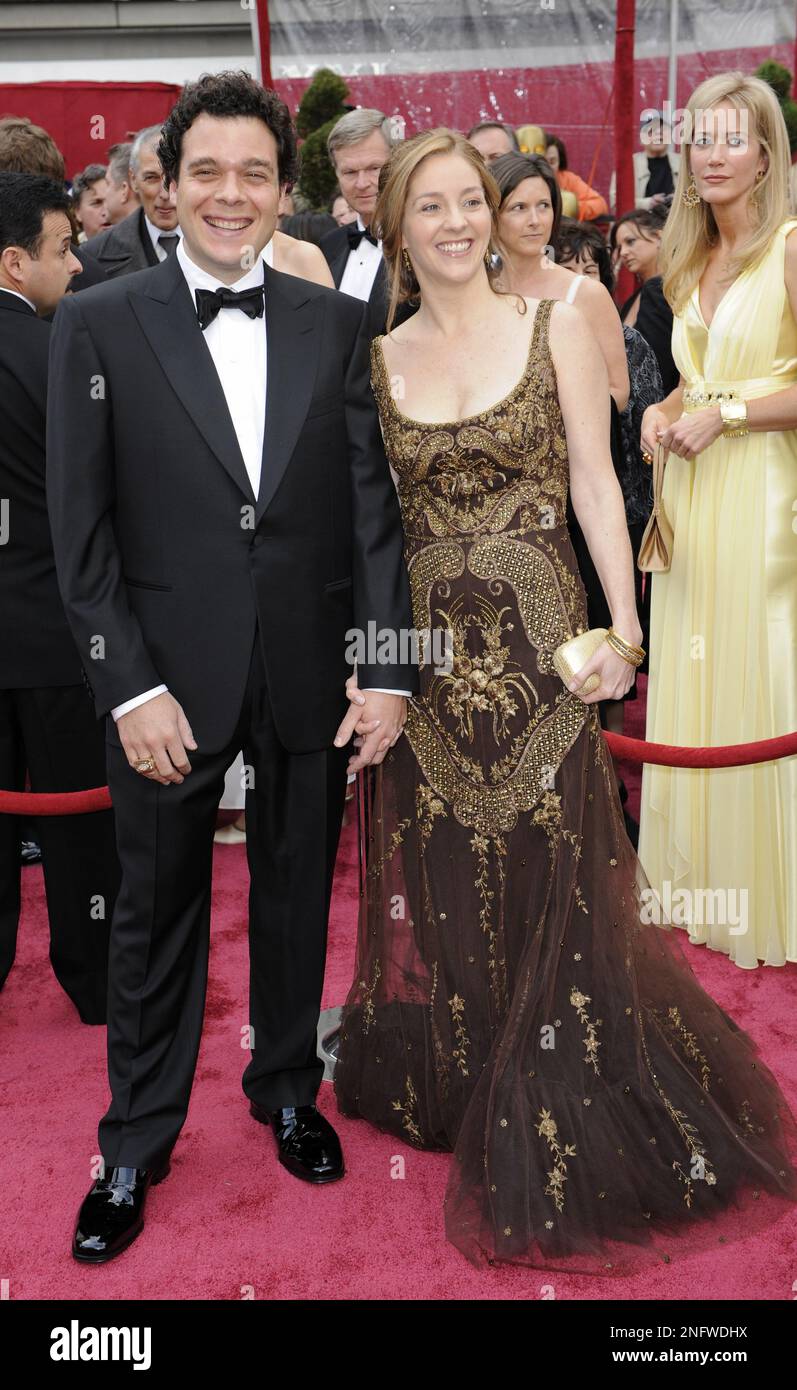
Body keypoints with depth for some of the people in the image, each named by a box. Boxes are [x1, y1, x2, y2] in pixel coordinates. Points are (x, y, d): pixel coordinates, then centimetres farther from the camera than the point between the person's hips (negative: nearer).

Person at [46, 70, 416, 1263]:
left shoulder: (338, 324, 4)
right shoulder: (99, 325, -2)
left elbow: (373, 505, 1)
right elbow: (81, 531, -5)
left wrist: (389, 668, -5)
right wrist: (130, 688, -12)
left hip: (311, 670, 2)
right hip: (169, 675, -1)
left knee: (297, 894, 17)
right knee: (158, 910, 12)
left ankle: (288, 1089, 40)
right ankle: (137, 1142, 31)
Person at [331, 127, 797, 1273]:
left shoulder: (556, 326, 2)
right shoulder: (377, 358, 7)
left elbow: (594, 482, -1)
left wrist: (622, 627, -10)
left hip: (540, 640, -2)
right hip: (427, 649, 2)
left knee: (549, 871, 3)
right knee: (444, 874, 10)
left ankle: (560, 1118, 23)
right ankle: (454, 1083, 32)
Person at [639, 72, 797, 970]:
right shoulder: (692, 259, 15)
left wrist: (724, 414, -15)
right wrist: (663, 413, 4)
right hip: (691, 492, 7)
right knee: (688, 687, 10)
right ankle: (697, 877, 25)